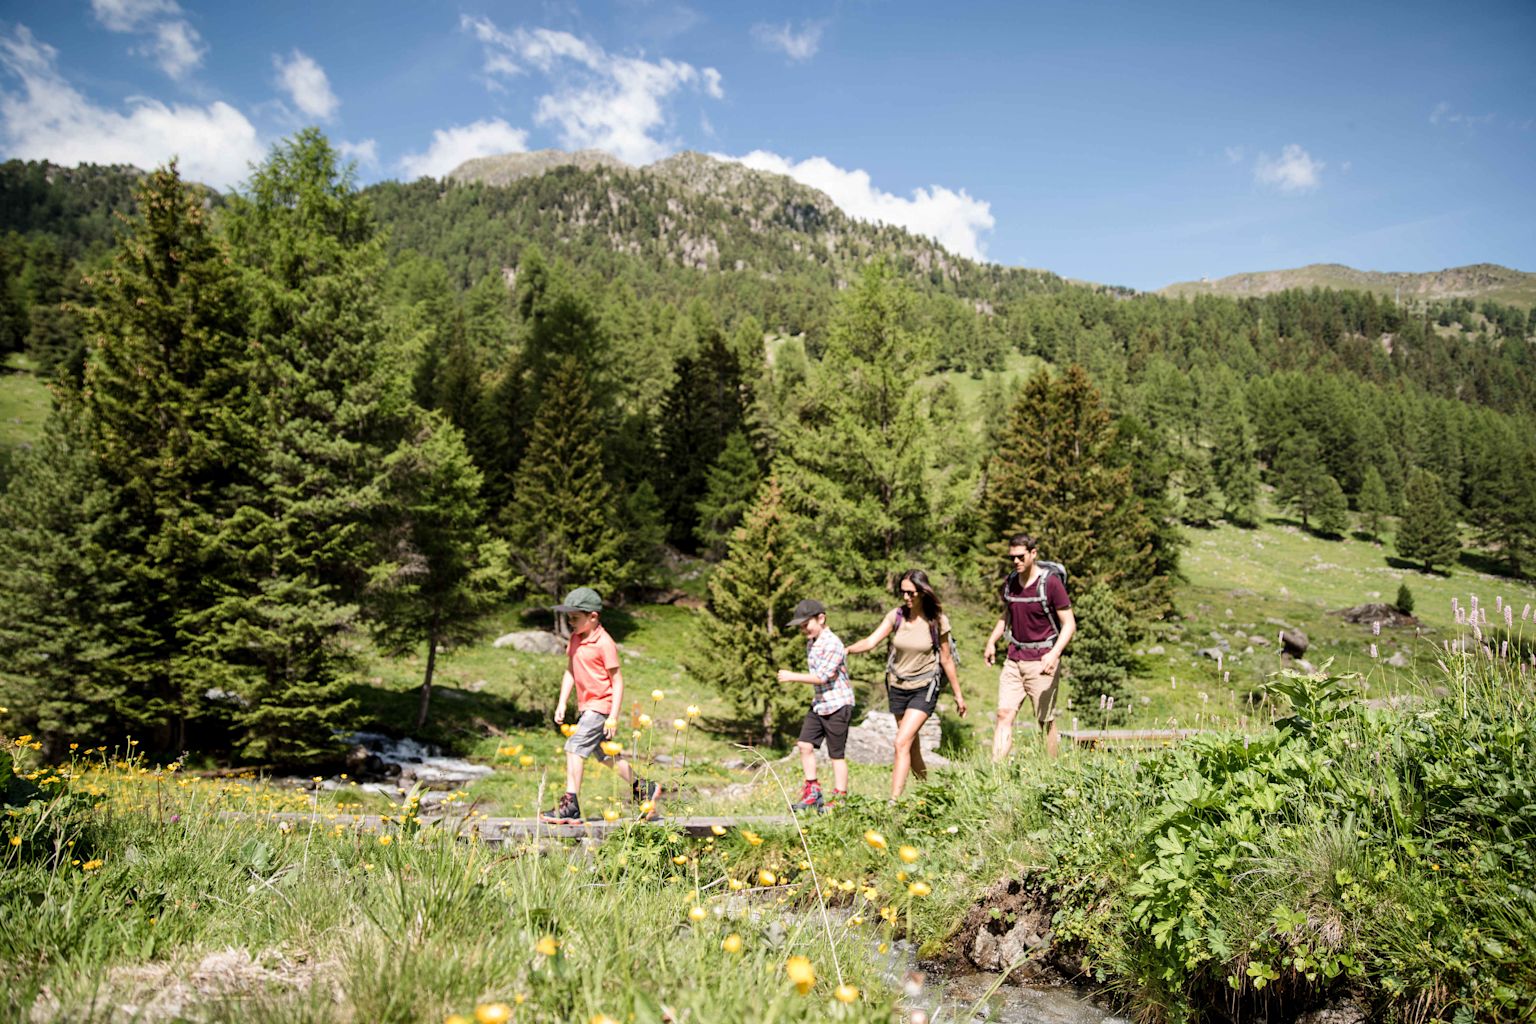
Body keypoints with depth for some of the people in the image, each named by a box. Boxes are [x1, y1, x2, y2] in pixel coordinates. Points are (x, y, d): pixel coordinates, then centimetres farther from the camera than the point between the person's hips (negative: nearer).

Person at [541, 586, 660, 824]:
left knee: (575, 746, -16)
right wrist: (562, 703, 8)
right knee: (605, 754, 17)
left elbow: (617, 680, -15)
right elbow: (570, 672, 15)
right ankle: (643, 789, 32)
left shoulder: (604, 643, -17)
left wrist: (613, 717, -17)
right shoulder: (575, 639, 7)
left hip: (600, 705, -9)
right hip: (585, 706, 9)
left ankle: (571, 806, -10)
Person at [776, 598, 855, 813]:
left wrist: (792, 677, -21)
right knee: (805, 744, 4)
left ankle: (839, 798, 9)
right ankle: (812, 792, 14)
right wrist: (816, 697, 16)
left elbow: (822, 676, -24)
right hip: (818, 704, 9)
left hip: (837, 705, -9)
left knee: (837, 754, -1)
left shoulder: (832, 643, -18)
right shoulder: (811, 643, 11)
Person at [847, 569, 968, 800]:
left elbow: (946, 659, -2)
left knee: (902, 743, -17)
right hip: (898, 687, 4)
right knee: (912, 746, 14)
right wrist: (846, 649, -32)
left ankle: (894, 801, -17)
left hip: (924, 688, -4)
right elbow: (871, 642, -14)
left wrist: (958, 694, 5)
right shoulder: (896, 615, -5)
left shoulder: (937, 621, -11)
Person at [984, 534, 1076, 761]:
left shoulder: (1051, 582, -11)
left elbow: (1069, 624, -10)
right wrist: (992, 641, 11)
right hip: (1013, 659, 5)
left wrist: (1054, 653, -24)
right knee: (1004, 714, -5)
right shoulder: (1009, 583, 7)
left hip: (1041, 661, -5)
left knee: (1046, 721, 2)